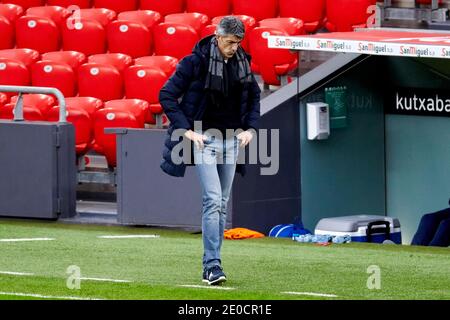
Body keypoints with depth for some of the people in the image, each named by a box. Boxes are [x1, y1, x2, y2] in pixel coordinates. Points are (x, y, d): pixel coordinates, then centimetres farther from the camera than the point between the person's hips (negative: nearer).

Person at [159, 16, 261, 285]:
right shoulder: (196, 61, -12)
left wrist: (250, 128, 10)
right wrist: (186, 130, -14)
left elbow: (254, 96, 22)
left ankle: (211, 266, 14)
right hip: (204, 138, -5)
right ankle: (213, 265, -18)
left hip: (231, 139, 5)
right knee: (213, 200, -16)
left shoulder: (242, 63, 5)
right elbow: (167, 95, -10)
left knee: (222, 204, 7)